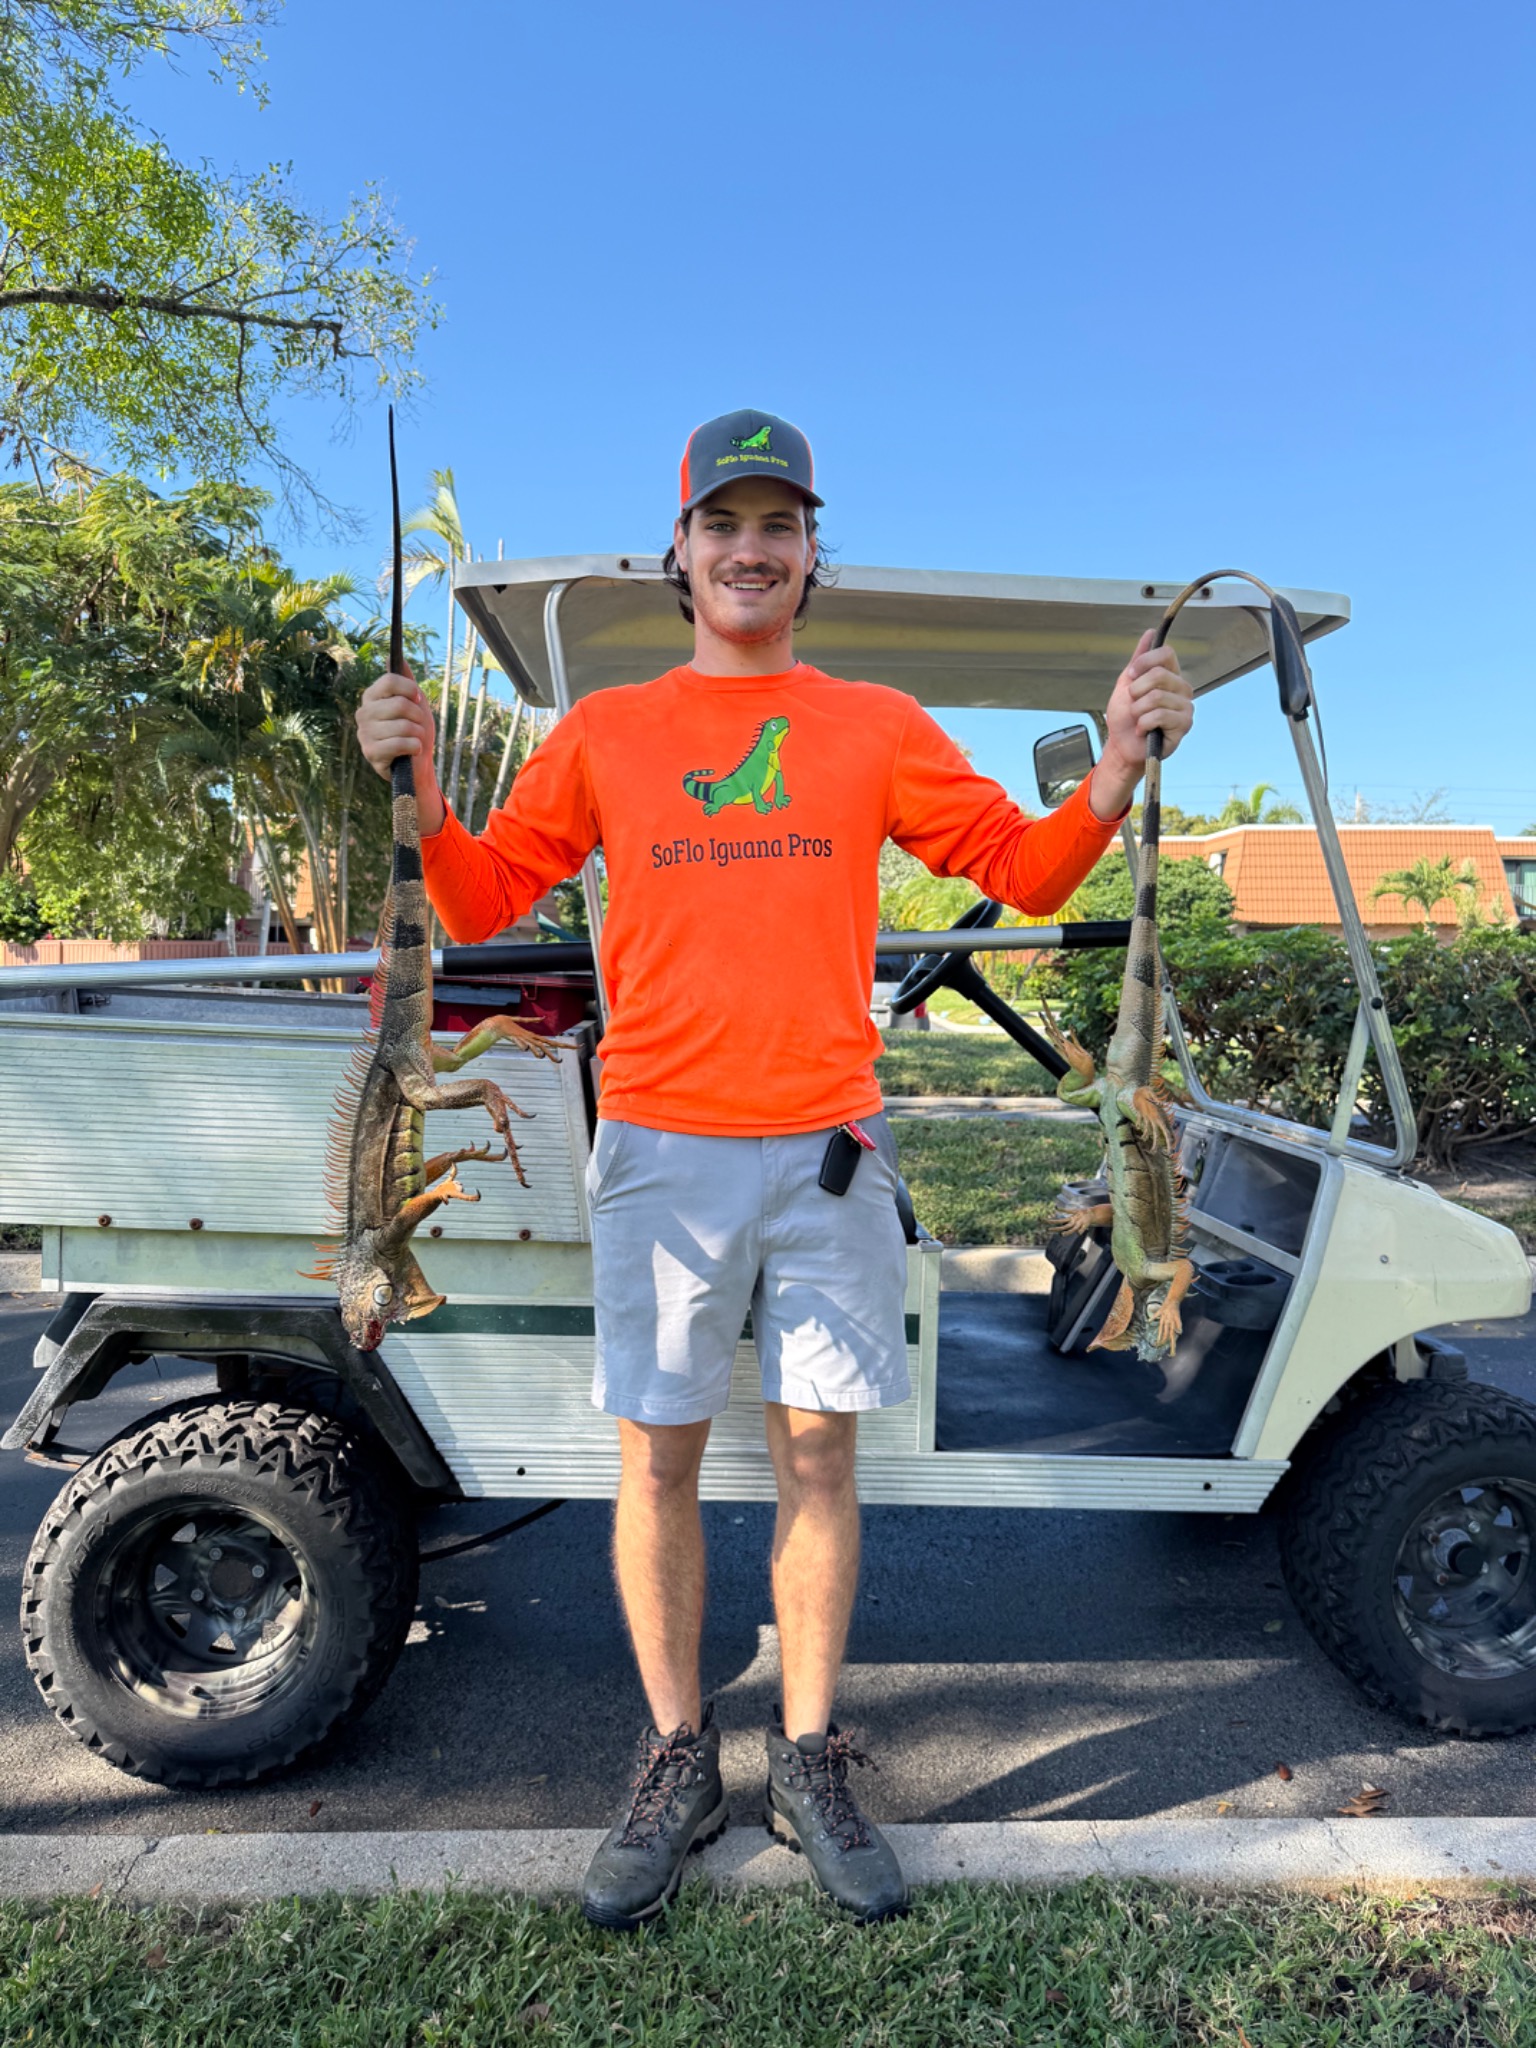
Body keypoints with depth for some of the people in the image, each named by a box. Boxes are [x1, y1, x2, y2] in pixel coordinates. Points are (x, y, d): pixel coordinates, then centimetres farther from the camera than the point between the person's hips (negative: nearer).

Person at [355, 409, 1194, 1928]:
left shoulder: (878, 728, 9)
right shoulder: (604, 730, 9)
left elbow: (1026, 871, 7)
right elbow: (482, 901, 9)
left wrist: (1116, 771, -8)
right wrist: (419, 789, -7)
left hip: (827, 1148, 0)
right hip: (660, 1148, 0)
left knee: (818, 1454, 7)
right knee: (657, 1458, 6)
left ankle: (810, 1766, 25)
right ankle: (677, 1764, 25)